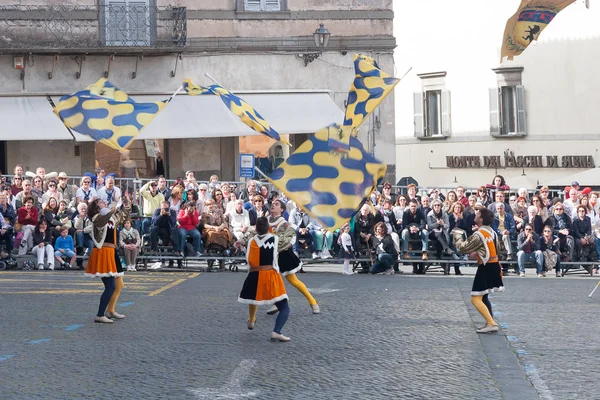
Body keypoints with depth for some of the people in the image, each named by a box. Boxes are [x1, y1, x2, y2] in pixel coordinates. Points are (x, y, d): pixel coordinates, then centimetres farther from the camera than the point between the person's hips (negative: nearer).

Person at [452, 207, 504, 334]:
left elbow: (463, 248, -10)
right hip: (494, 266, 9)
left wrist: (457, 236, 6)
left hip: (486, 268, -9)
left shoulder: (479, 235, -17)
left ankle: (492, 324, -15)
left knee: (476, 299, -8)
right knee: (483, 297, 22)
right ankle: (490, 322, 23)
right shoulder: (492, 232, 10)